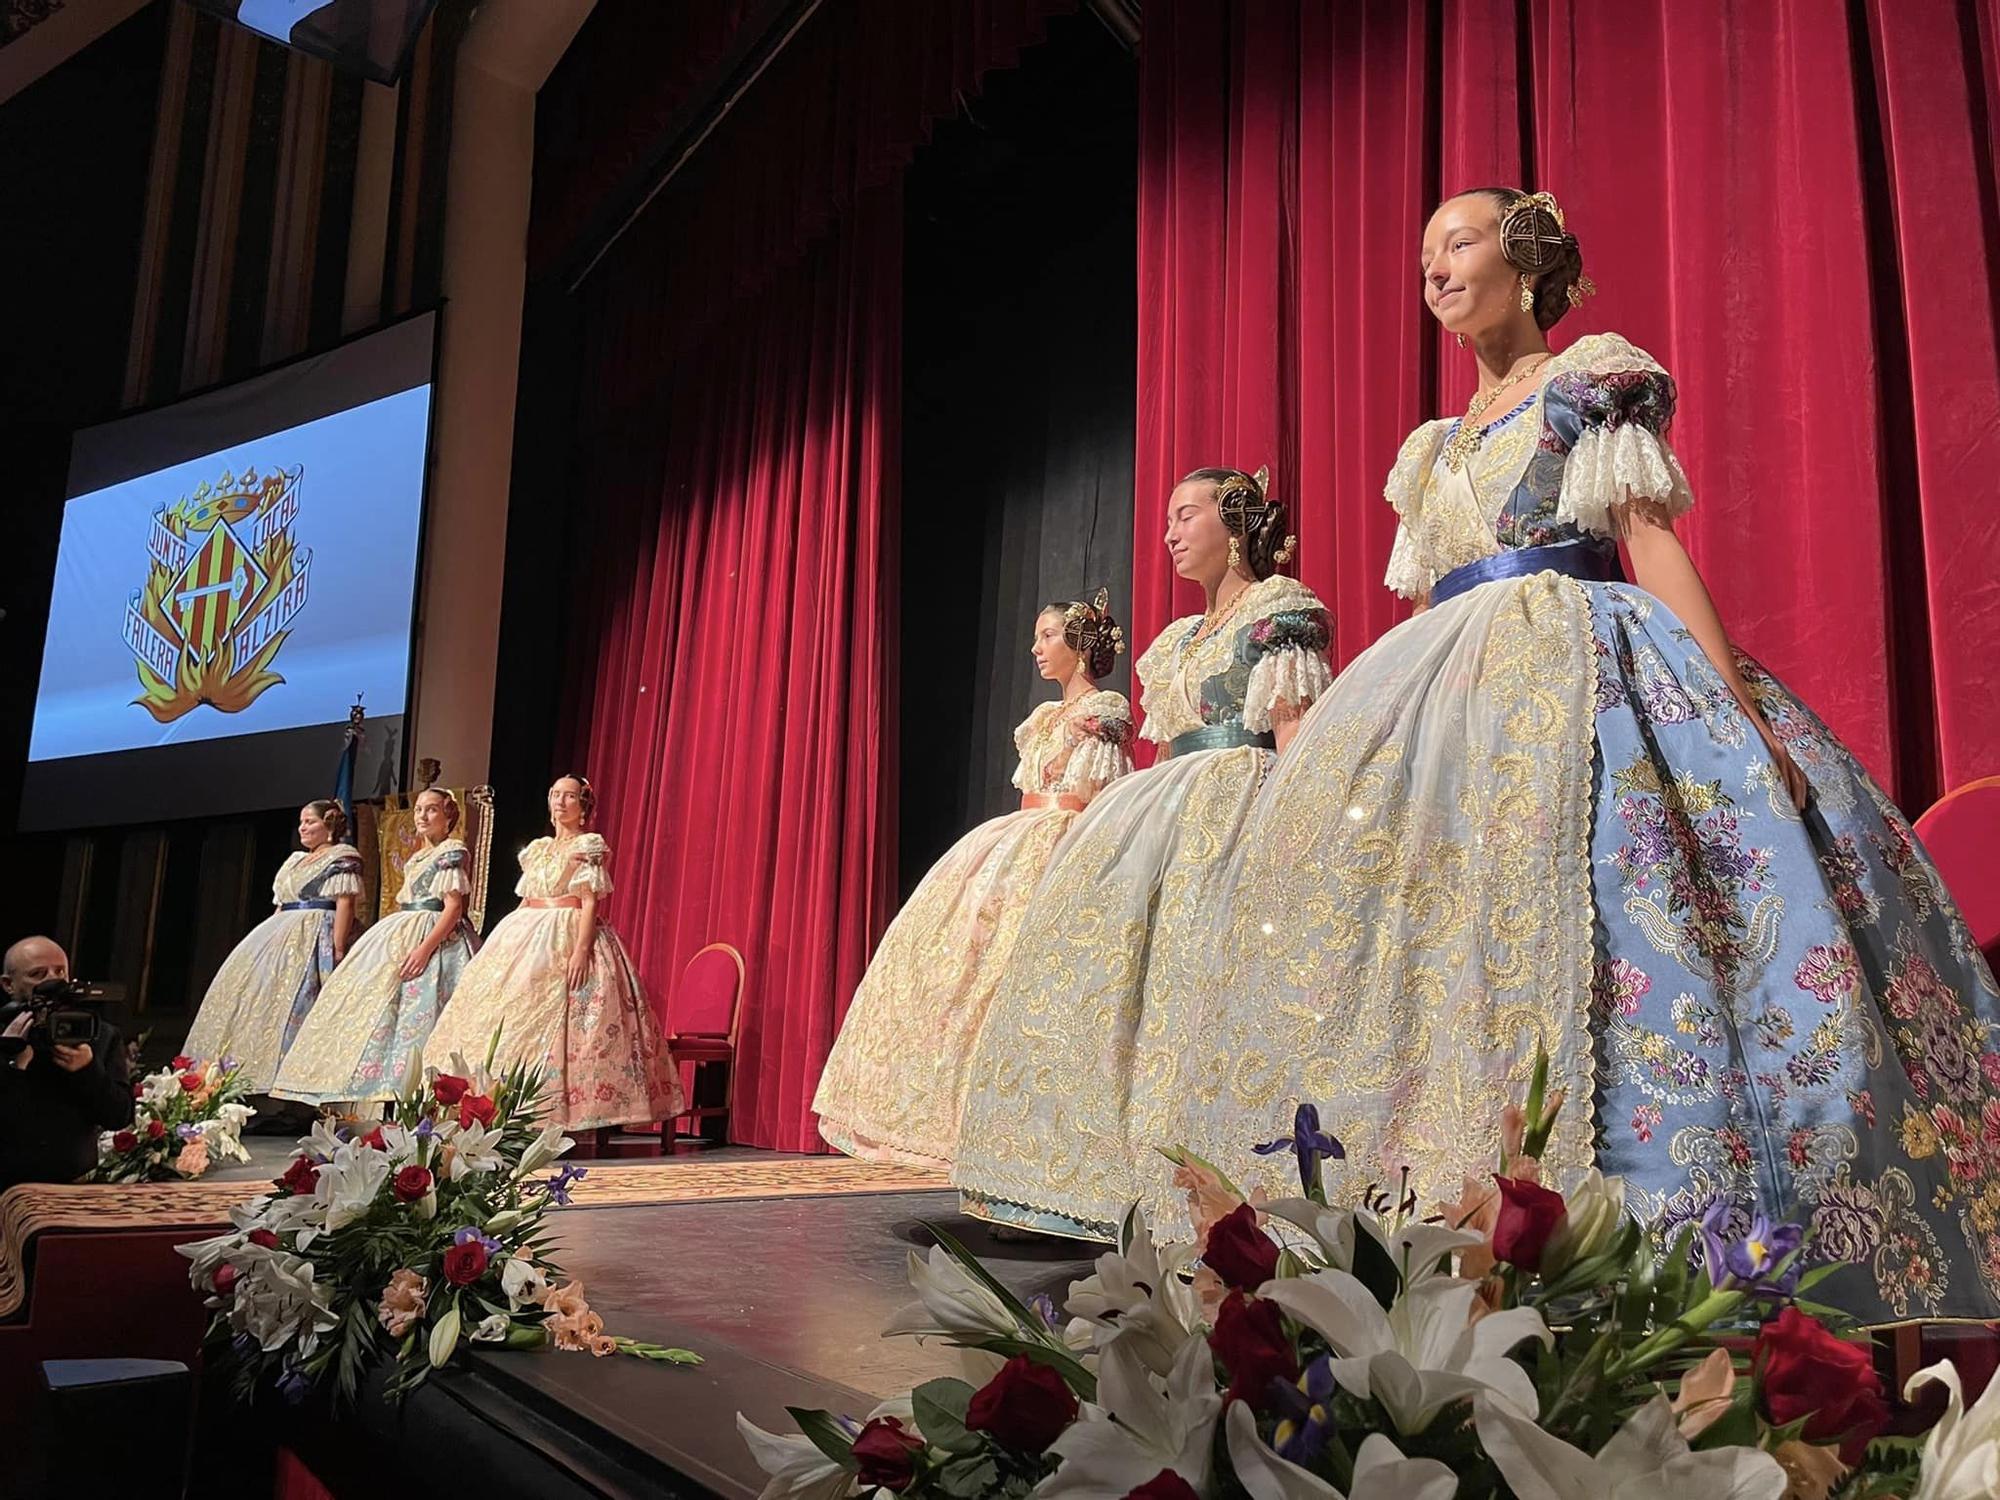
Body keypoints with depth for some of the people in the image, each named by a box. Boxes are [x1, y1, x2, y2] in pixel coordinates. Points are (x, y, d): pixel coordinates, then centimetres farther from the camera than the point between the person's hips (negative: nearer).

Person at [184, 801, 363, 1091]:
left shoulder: (343, 857, -1)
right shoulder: (295, 859, 25)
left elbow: (345, 905, -11)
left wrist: (338, 950, -20)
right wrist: (269, 939, 14)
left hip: (313, 938, -9)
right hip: (279, 936, 9)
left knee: (293, 1003, -17)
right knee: (256, 992, 1)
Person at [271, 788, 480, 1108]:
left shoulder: (453, 852, -5)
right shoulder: (415, 859, 21)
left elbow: (454, 907, -14)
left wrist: (425, 947, -23)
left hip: (437, 938, -9)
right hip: (400, 937, 9)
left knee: (417, 1016, -16)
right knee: (385, 1011, 3)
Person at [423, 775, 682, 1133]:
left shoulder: (590, 846, 0)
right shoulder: (537, 848, 19)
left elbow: (590, 903, -9)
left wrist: (581, 949, -20)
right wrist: (503, 942, 15)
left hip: (568, 940, -7)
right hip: (525, 939, 7)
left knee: (552, 1024, -13)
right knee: (510, 1017, 0)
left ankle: (552, 1113, -13)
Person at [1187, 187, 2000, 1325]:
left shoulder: (1593, 377, 7)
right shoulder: (1432, 448, 25)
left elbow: (1653, 540, -4)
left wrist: (1745, 713, -15)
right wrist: (1389, 721, 17)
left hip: (1581, 674, -6)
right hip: (1445, 698, 7)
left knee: (1566, 922, -20)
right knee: (1426, 911, -3)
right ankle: (1446, 1206, 2)